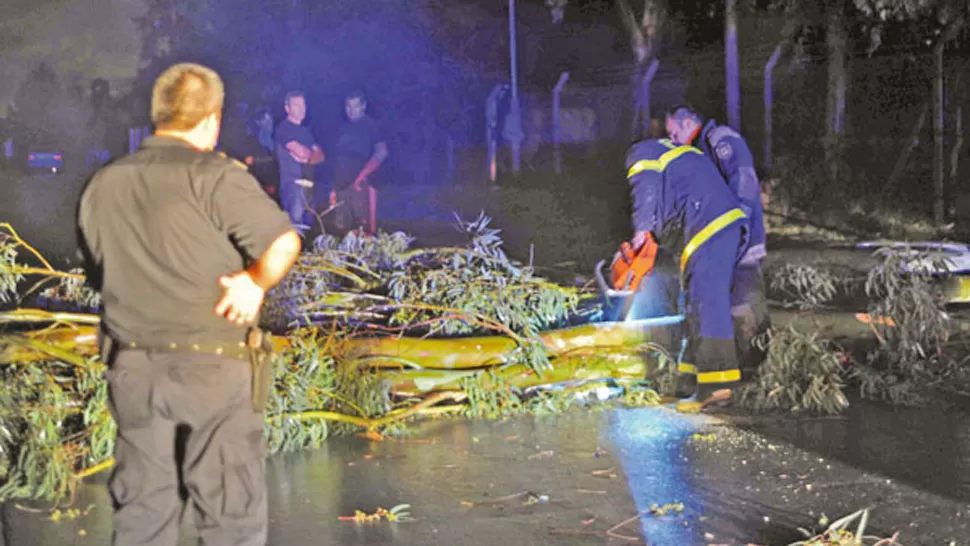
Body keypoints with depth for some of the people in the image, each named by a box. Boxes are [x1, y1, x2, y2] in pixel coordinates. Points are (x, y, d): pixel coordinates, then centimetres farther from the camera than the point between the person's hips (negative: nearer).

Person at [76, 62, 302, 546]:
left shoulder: (101, 187, 8)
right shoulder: (215, 177, -11)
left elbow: (100, 275, 13)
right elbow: (283, 243, -20)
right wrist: (254, 281, -5)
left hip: (132, 368, 5)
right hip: (212, 366, -5)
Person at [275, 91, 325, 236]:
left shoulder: (306, 131, 22)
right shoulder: (283, 128, -3)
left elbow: (320, 156, 13)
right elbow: (300, 152, -15)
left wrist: (307, 157, -7)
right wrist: (311, 153, 7)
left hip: (308, 182, 8)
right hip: (292, 181, -8)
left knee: (306, 223, 7)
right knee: (295, 224, -18)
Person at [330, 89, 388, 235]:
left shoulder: (370, 125, -2)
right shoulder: (346, 129, 18)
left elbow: (381, 152, -13)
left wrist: (363, 174, -21)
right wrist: (335, 187, 14)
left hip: (361, 185, -7)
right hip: (343, 186, 7)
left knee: (365, 230, -10)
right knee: (343, 229, 8)